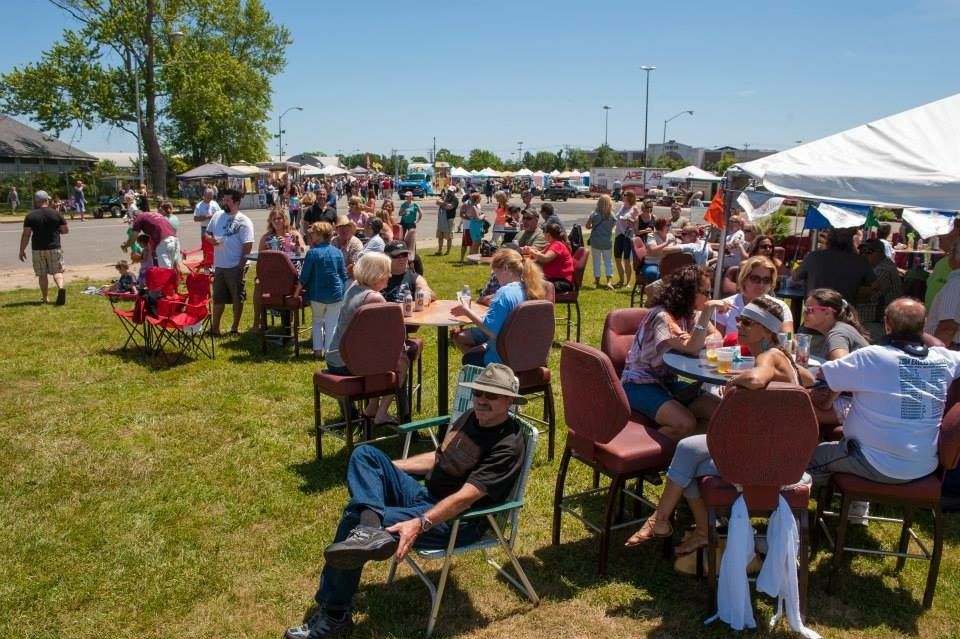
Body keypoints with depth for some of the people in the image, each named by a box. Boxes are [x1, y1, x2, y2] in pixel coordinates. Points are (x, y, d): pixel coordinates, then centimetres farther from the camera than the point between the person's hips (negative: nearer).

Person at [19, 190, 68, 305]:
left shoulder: (30, 216, -3)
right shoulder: (57, 214, -2)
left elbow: (26, 235, -4)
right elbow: (66, 230, 2)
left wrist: (22, 250, 4)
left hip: (38, 249, 0)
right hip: (54, 248, 0)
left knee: (42, 274, 11)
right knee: (57, 271, 4)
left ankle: (44, 298, 17)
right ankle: (61, 287, -25)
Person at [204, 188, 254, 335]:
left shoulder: (244, 221, -10)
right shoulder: (217, 216, 7)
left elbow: (248, 246, -13)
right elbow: (207, 233, 18)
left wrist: (241, 265, -16)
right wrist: (211, 239, -7)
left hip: (235, 267, -5)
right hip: (219, 265, 5)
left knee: (237, 297, 6)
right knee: (218, 297, 13)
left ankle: (235, 327, 19)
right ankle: (215, 327, 23)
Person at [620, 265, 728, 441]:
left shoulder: (691, 314, 6)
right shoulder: (661, 316, -21)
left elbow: (717, 337, 3)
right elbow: (691, 348, -31)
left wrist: (695, 341, -18)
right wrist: (708, 310, -33)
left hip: (668, 382, 8)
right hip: (640, 384, -8)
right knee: (685, 423, -29)